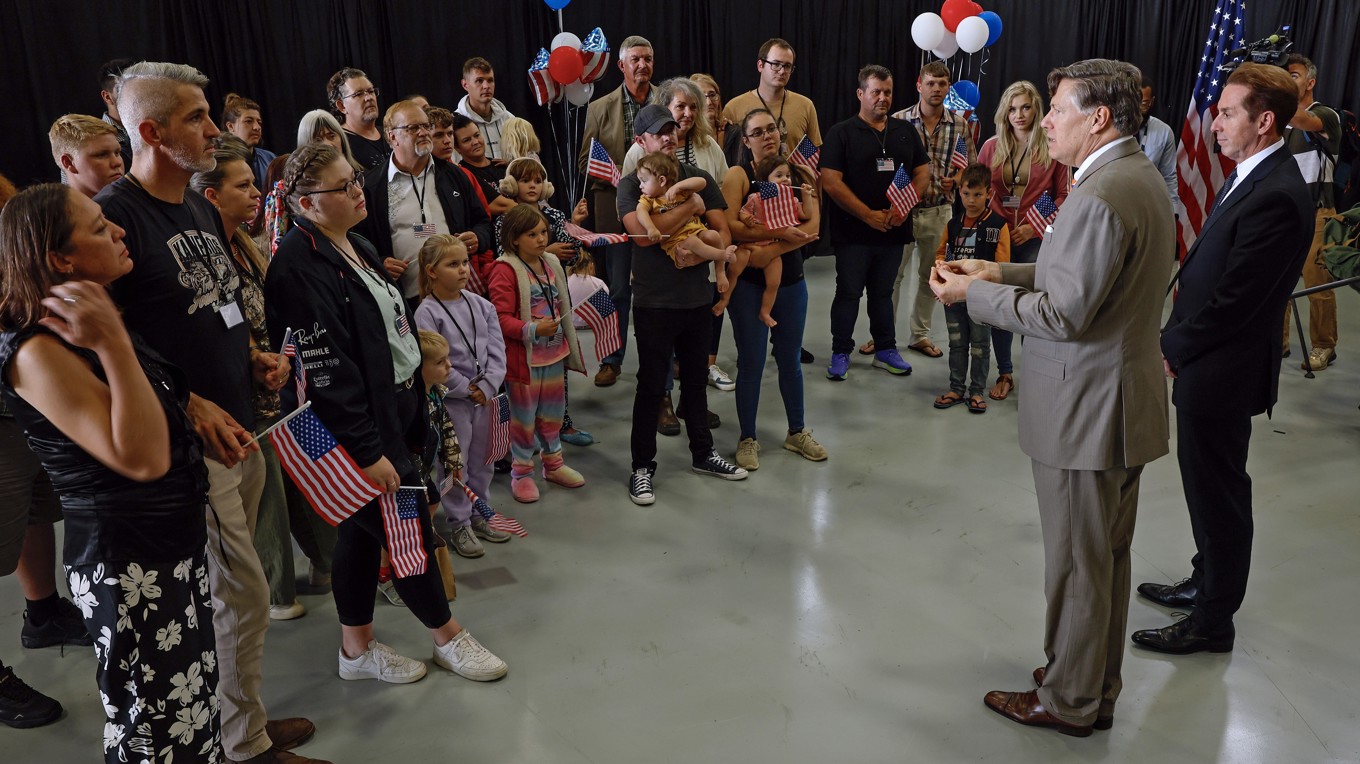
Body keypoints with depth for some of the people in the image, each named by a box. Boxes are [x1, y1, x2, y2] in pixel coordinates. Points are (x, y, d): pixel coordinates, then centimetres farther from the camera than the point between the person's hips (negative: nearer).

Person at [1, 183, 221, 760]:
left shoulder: (94, 323, 7)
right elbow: (142, 459, -28)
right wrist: (113, 346, -31)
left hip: (178, 540, 9)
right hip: (128, 565, -9)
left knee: (194, 709, 21)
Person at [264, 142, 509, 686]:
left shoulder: (356, 247, 11)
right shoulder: (301, 268, -21)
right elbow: (324, 371, -24)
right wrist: (368, 451, -22)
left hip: (393, 409, 9)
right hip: (360, 426, -9)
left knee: (363, 529, 17)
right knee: (410, 529, 4)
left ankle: (357, 649, 31)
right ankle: (447, 636, 23)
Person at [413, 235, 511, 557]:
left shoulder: (480, 304, 2)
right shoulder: (427, 313, -14)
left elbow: (497, 349, 1)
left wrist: (486, 386, -10)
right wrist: (467, 389, -14)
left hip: (483, 395, 6)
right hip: (450, 400, -5)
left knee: (481, 460, 17)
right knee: (455, 466, 4)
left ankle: (479, 515, 32)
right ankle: (460, 525, 17)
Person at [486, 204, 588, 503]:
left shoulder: (551, 263, 8)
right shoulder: (505, 270, -15)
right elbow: (501, 318, -19)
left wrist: (570, 345, 19)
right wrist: (533, 329, -29)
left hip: (555, 352, 7)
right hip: (524, 356, -7)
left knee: (552, 411, 19)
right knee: (524, 414, 6)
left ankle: (553, 463, 35)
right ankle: (521, 472, 20)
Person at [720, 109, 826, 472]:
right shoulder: (738, 176, -6)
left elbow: (812, 227, -9)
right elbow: (730, 227, -20)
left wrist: (771, 249, -20)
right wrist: (780, 232, -22)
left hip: (790, 281, 3)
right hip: (748, 283, -3)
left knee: (790, 360, 15)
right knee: (751, 362, 4)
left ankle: (797, 432, 30)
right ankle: (747, 438, 19)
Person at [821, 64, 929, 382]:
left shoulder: (905, 131, 10)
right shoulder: (842, 133, -4)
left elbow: (922, 172, 9)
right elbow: (830, 182, -12)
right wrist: (869, 215, -15)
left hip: (894, 230, 4)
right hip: (853, 232, -4)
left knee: (883, 293, 15)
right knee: (848, 293, 3)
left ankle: (886, 350, 24)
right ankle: (841, 354, 14)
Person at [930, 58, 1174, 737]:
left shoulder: (1100, 197, -24)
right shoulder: (1141, 176, 8)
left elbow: (1063, 315, -24)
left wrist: (973, 294, -14)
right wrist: (1002, 273, 8)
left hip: (1085, 412, -10)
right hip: (1124, 401, 10)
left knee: (1077, 564, 6)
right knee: (1107, 557, 20)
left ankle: (1068, 701, 24)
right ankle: (1099, 687, 37)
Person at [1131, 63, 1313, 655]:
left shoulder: (1276, 197, -24)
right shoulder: (1251, 176, 7)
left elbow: (1234, 301, -25)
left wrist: (1172, 350, -13)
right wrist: (1175, 341, 5)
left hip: (1223, 373, -9)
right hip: (1207, 364, 9)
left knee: (1218, 493, 6)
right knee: (1208, 486, 22)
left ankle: (1213, 619, 22)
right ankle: (1206, 583, 41)